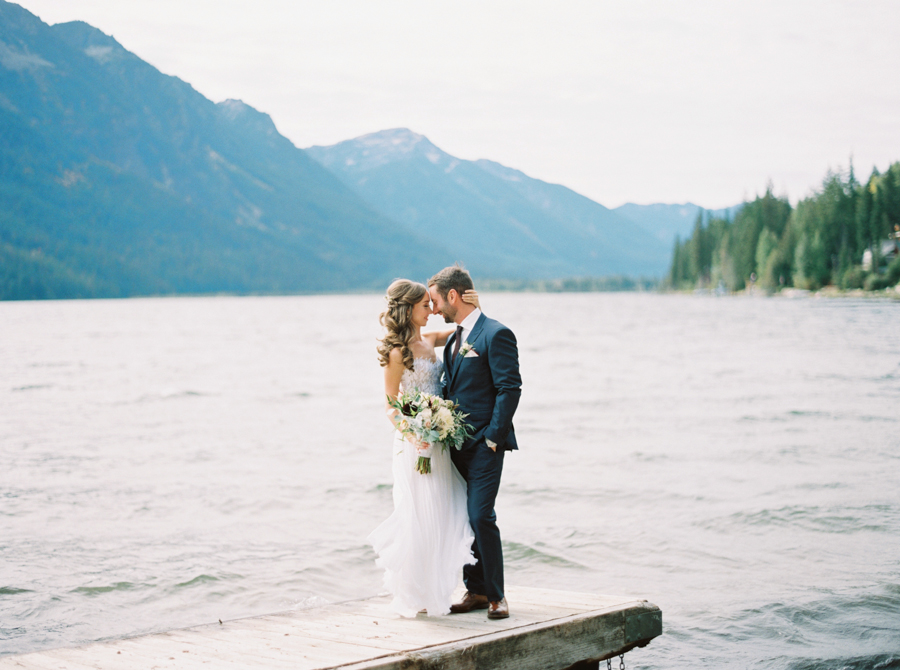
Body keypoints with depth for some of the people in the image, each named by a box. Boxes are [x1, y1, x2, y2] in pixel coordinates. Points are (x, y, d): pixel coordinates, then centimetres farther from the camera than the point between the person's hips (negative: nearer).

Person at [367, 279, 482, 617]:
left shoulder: (429, 341, 9)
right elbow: (391, 406, -8)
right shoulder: (398, 353, -11)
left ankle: (432, 590, 20)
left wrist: (474, 306, 1)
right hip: (415, 442, -7)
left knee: (442, 516, 10)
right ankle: (412, 594, 10)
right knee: (419, 516, -2)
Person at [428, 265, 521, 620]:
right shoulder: (454, 338, 16)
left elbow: (509, 389, -14)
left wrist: (493, 438, -16)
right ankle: (476, 591, 18)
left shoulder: (496, 334, -10)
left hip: (485, 445, -8)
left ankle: (496, 595, 1)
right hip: (458, 445, 8)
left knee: (481, 516, -11)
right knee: (463, 518, 9)